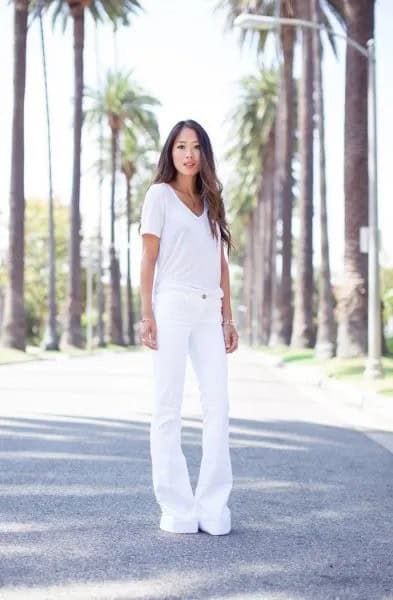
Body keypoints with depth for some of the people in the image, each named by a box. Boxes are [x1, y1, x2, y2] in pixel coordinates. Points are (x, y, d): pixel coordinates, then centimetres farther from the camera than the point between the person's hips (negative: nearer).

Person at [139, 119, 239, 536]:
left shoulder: (211, 202, 19)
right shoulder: (159, 194, 6)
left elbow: (221, 264, 17)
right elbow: (148, 258, 1)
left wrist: (228, 318, 11)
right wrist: (146, 315, -7)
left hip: (209, 311, 5)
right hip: (173, 306, -4)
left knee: (217, 405, -4)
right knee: (168, 408, -3)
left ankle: (213, 508, -1)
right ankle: (176, 509, 0)